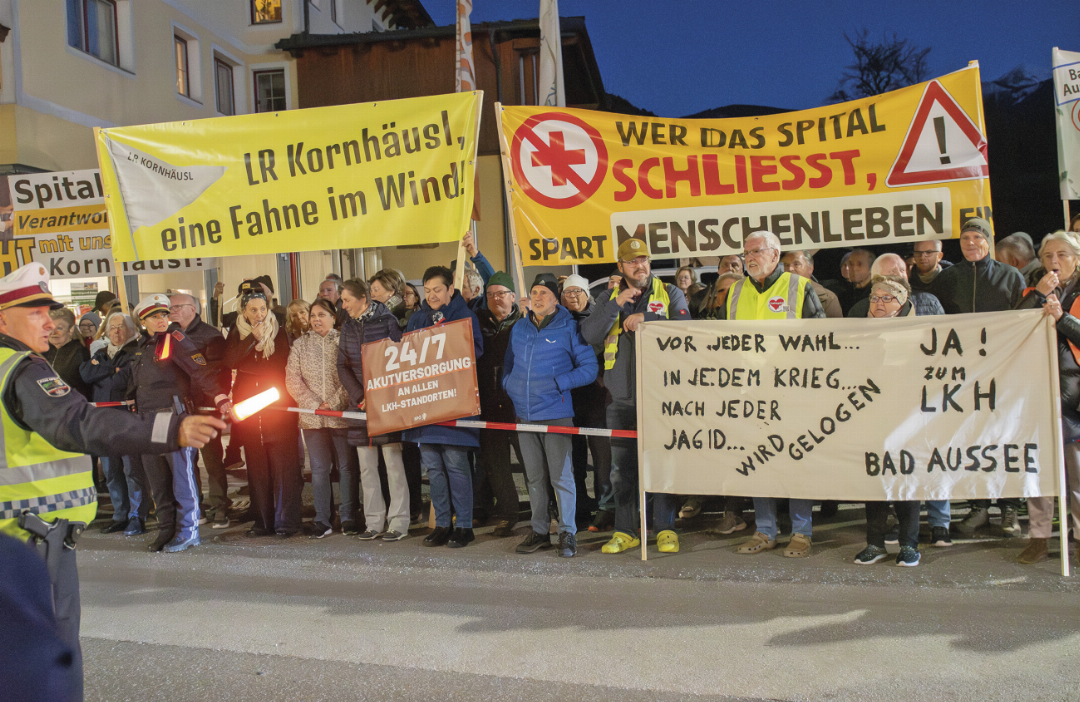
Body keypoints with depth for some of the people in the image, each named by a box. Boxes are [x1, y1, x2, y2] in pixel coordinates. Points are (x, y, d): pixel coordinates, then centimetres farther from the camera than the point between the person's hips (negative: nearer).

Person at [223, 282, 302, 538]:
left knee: (283, 465, -6)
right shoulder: (236, 334, 12)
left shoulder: (279, 333, 5)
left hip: (277, 408, -2)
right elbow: (229, 361, -7)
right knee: (257, 467, 4)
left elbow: (278, 367, -3)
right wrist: (253, 338, -12)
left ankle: (286, 522, 0)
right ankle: (263, 522, 13)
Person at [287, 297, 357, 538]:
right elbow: (292, 380, 5)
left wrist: (333, 403, -11)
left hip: (342, 416, -2)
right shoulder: (300, 345, 10)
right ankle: (322, 521, 11)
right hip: (312, 417, 2)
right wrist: (315, 404, -6)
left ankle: (348, 518, 12)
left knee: (347, 466, 2)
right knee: (319, 468, 4)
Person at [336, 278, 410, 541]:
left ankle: (398, 522, 4)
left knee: (394, 464, -4)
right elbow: (342, 366, 9)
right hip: (360, 404, 5)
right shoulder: (348, 328, 12)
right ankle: (374, 522, 16)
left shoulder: (387, 321, -2)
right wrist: (360, 397, -4)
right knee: (366, 466, 7)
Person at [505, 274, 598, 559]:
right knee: (534, 477, 12)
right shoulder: (519, 328, 13)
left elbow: (589, 368, -6)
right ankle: (539, 531, 23)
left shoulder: (569, 328, -3)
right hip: (524, 414, 5)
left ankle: (567, 532, 9)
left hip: (555, 413, -5)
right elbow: (508, 362, 24)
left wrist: (558, 383, -14)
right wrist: (509, 384, 5)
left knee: (561, 476, -2)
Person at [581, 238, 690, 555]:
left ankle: (665, 529, 13)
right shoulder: (608, 297, 11)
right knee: (621, 468, 7)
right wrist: (616, 304, -14)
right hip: (622, 398, 2)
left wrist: (646, 319, -16)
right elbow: (590, 335, -4)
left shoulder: (670, 294, 6)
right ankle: (625, 531, 18)